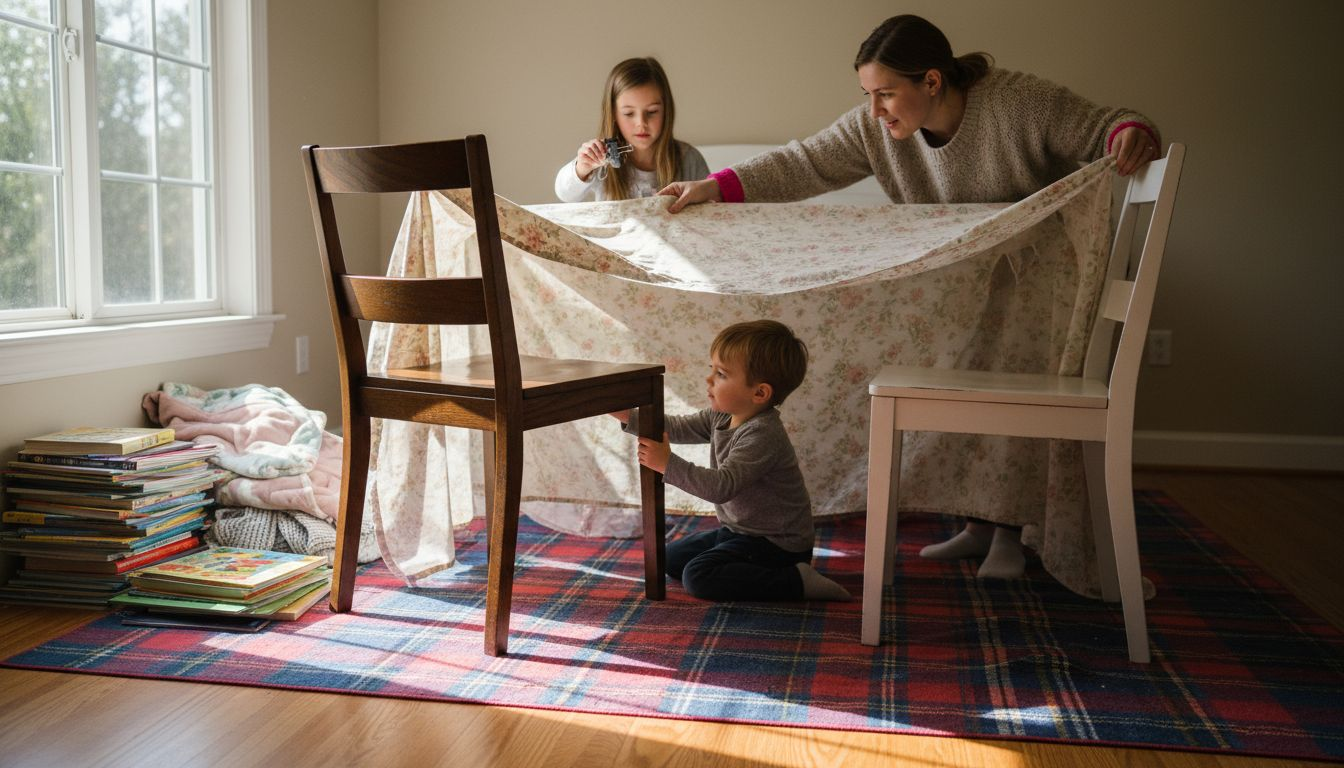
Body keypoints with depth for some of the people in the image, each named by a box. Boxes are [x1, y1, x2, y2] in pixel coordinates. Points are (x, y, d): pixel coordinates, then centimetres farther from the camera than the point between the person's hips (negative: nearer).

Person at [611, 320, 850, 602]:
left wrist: (668, 464, -37)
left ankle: (797, 581, -14)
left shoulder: (762, 435, -29)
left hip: (776, 543, -10)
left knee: (697, 576, -21)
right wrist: (629, 417, -6)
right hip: (739, 530, 10)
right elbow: (678, 428, 5)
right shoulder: (722, 416, -1)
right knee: (673, 558, 14)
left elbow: (721, 486, -36)